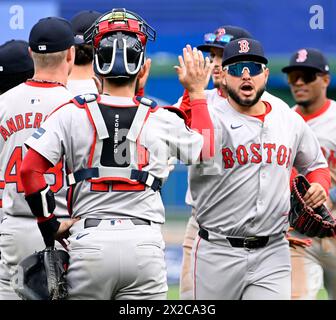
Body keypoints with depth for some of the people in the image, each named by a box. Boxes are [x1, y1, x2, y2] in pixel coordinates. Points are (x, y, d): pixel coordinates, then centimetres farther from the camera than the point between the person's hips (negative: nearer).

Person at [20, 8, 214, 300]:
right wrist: (197, 93, 28)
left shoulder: (71, 114, 0)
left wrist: (51, 226, 5)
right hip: (144, 243, 0)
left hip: (89, 242, 0)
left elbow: (30, 170, -5)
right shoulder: (163, 121, 2)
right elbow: (207, 151, 21)